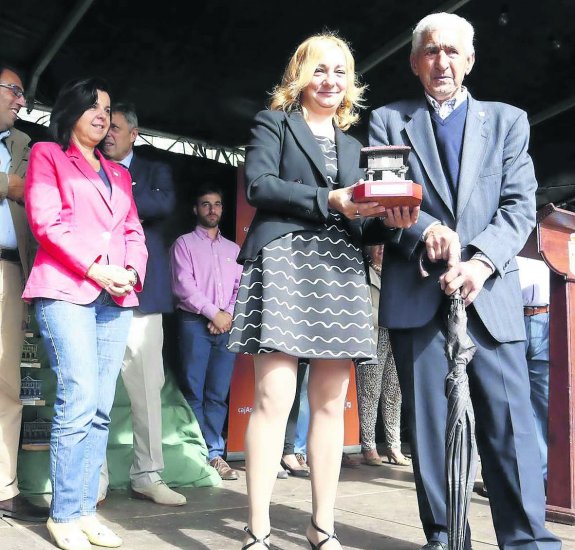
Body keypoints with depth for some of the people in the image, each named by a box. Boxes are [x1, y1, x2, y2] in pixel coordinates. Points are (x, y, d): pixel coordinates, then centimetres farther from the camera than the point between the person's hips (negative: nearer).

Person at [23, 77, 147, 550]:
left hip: (117, 298, 5)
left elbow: (134, 232, 18)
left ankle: (86, 510, 8)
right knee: (79, 402, -13)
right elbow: (45, 220, -4)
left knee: (101, 409, 1)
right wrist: (95, 268, -12)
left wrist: (132, 272, -3)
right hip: (66, 291, -5)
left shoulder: (119, 173, 25)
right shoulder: (47, 155, 10)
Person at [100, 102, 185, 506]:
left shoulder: (156, 171, 16)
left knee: (147, 387, 1)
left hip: (140, 289, 0)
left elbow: (164, 204, -5)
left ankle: (147, 475, 9)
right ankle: (94, 478, 8)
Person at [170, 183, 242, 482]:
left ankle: (214, 454, 5)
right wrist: (213, 313, -9)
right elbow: (184, 286, -4)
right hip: (195, 323, -3)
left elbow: (241, 287, 12)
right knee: (194, 393, -3)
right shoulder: (184, 244, 8)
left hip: (227, 324, 3)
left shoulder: (233, 249, 20)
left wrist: (230, 314, -5)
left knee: (219, 395, 2)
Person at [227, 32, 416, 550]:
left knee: (331, 402, 3)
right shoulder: (274, 122, 11)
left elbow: (359, 207, 19)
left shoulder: (353, 143, 25)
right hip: (285, 259, -5)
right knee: (274, 398, -11)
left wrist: (389, 213, -3)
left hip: (341, 267, 5)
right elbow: (258, 185, -5)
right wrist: (329, 200, -13)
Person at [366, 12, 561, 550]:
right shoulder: (389, 120, 14)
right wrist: (425, 229, -18)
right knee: (430, 421, 3)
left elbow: (520, 205, 5)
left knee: (509, 420, -4)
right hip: (416, 294, 0)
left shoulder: (508, 120, 15)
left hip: (490, 292, 0)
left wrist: (481, 261, -13)